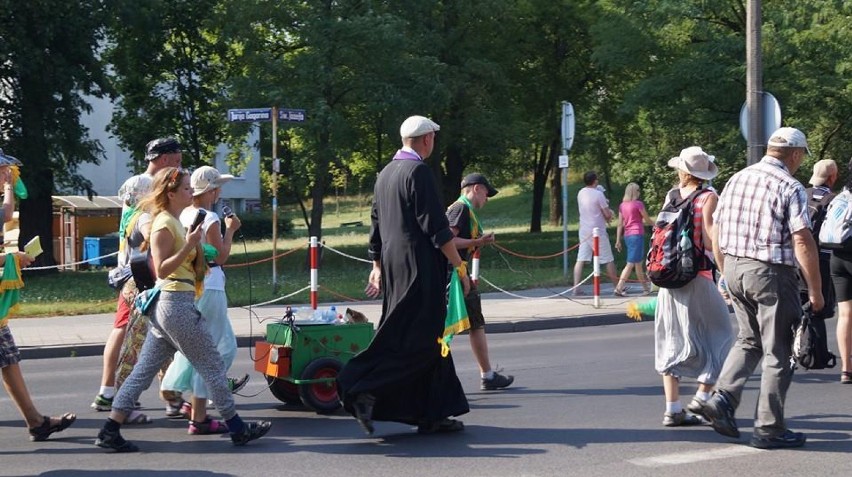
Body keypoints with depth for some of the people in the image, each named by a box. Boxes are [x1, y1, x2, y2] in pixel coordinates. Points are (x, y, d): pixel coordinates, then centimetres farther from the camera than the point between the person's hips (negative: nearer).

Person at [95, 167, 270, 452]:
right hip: (176, 303, -10)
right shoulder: (164, 224, -12)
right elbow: (161, 269, -18)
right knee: (212, 366, 0)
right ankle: (238, 429, 8)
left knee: (143, 372, 6)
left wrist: (193, 245, 14)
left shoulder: (173, 222, 17)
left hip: (168, 303, 10)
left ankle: (110, 432, 4)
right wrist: (189, 245, -24)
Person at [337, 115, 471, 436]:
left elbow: (376, 225, 19)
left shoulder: (385, 174, 14)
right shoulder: (418, 172, -13)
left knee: (428, 338, 12)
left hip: (392, 266, 9)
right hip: (419, 269, -9)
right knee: (418, 339, -7)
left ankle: (432, 415, 12)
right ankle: (365, 389, -16)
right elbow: (435, 226, -16)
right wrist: (460, 267, -11)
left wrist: (378, 267, 26)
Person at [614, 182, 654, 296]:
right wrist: (655, 224, 21)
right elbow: (647, 220, 0)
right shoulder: (638, 204, -9)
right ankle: (619, 288, -17)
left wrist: (618, 241, 10)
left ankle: (645, 287, 26)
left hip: (627, 235, 7)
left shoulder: (622, 205, 8)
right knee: (631, 263, -9)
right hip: (637, 234, -7)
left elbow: (620, 224, 8)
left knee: (639, 262, 17)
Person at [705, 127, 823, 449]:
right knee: (778, 352, 4)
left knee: (749, 339, 22)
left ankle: (722, 398, 5)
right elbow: (803, 243, -17)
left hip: (735, 268, 6)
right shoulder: (790, 188, -11)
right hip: (771, 274, -6)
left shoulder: (736, 180, 9)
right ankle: (768, 428, 8)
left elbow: (716, 233, 13)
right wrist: (815, 290, -11)